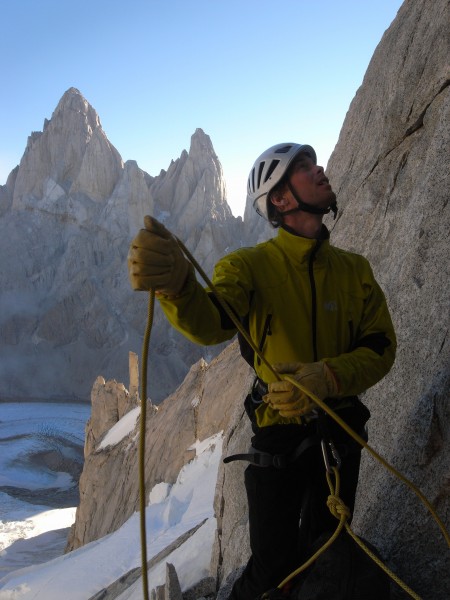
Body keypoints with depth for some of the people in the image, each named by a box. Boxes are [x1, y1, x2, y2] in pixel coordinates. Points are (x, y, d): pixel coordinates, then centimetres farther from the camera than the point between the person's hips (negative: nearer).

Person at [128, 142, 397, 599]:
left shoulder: (355, 269, 0)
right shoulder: (251, 265, -13)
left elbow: (381, 349, -6)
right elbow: (209, 323, -31)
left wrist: (327, 377, -26)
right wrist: (176, 284, -54)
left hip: (341, 430, 4)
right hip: (278, 433, -4)